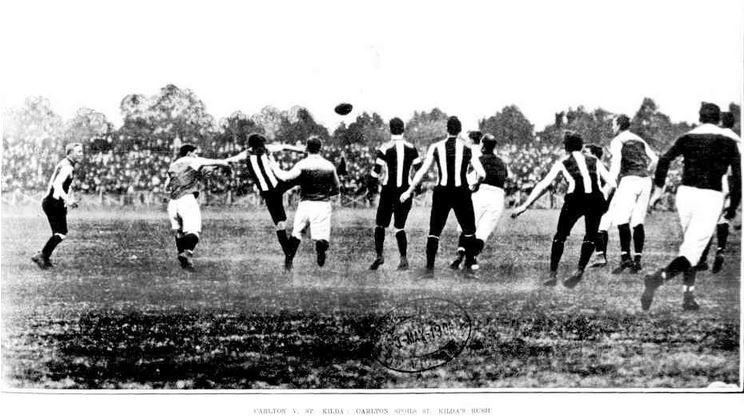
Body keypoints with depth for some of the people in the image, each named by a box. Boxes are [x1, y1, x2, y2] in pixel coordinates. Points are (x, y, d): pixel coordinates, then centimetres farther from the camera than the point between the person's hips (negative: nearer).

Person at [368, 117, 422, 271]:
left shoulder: (385, 149, -9)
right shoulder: (411, 148, 1)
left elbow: (376, 172, -10)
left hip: (389, 190, -2)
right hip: (406, 190, 3)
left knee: (380, 224, 12)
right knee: (400, 226, 9)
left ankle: (379, 255, 3)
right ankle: (403, 259, -2)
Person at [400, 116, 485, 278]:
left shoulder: (436, 147, 1)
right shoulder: (467, 148, 0)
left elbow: (422, 171, -1)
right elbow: (481, 174, -5)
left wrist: (409, 191, 5)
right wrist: (476, 183, 18)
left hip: (441, 193, 1)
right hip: (461, 194, -1)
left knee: (434, 232, 7)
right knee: (469, 232, 14)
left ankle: (429, 269, -1)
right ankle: (469, 268, 9)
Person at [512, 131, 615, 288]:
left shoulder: (562, 162, 18)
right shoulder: (595, 161, 24)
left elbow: (542, 185, 14)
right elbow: (612, 184, 14)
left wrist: (524, 205, 15)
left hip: (575, 199, -2)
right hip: (596, 200, 2)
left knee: (560, 236, 11)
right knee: (590, 237, 15)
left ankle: (552, 275, 4)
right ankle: (580, 270, -4)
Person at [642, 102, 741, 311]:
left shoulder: (687, 138, 7)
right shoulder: (728, 143, 4)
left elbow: (664, 160, -4)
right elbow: (737, 177, 1)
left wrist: (658, 188, 3)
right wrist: (732, 208, 8)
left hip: (685, 193, 3)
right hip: (710, 197, -3)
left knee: (689, 244, 20)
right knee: (693, 251, -8)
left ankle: (688, 295, 13)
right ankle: (659, 277, -33)